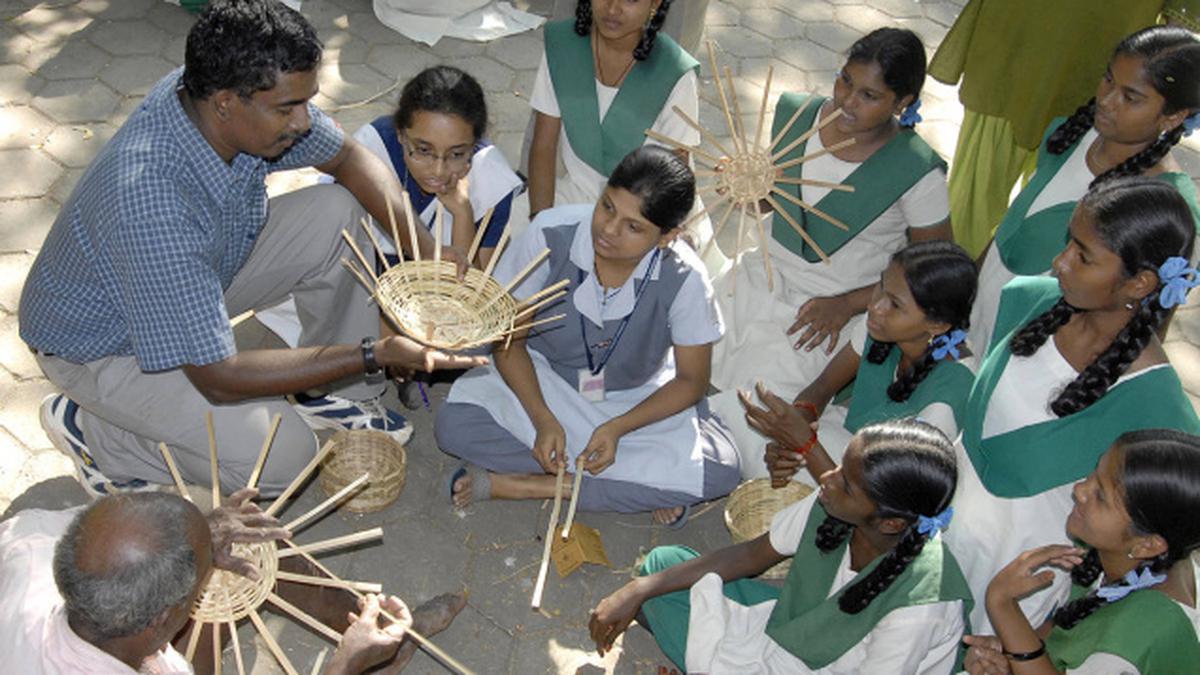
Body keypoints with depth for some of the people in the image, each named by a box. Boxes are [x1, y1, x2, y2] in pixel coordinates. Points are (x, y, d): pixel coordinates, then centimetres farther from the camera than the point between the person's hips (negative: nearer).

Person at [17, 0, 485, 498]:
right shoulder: (152, 202, -42)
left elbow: (346, 158, -2)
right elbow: (218, 378, -36)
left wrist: (425, 248, -17)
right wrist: (375, 355, -34)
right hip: (103, 344, -7)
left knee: (337, 213, -9)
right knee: (282, 456, -23)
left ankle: (345, 399, 6)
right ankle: (88, 428, -1)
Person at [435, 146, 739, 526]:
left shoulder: (683, 278, -23)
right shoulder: (551, 234, -24)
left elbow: (691, 379, -10)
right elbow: (509, 339, -12)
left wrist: (617, 428, -24)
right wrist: (544, 420, -24)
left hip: (638, 400, 0)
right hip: (543, 380, 1)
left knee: (719, 471, -25)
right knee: (454, 424, -27)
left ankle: (525, 485, -22)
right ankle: (642, 489, -20)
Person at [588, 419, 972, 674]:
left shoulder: (917, 606, -36)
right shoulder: (831, 506, -20)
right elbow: (753, 555, -6)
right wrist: (637, 589, -12)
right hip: (794, 628, 6)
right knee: (663, 562, -1)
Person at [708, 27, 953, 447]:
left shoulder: (918, 173, -18)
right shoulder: (796, 114, -4)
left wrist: (846, 305, -15)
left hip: (832, 310, -5)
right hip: (765, 277, 5)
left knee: (743, 411, -18)